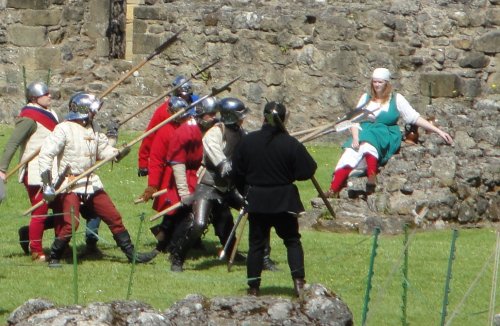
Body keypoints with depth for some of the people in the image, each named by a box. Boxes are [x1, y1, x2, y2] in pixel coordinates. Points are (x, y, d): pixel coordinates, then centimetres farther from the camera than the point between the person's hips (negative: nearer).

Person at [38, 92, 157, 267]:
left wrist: (119, 153, -1)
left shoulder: (92, 131, 12)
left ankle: (131, 254, 15)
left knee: (114, 217, 6)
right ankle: (54, 258, -2)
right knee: (70, 223, -20)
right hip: (70, 186, -7)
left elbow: (103, 151, 21)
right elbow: (45, 155, -16)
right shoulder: (64, 129, -12)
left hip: (91, 184, 7)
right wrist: (47, 184, -23)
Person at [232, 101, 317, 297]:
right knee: (292, 240, 9)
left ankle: (253, 287, 9)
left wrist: (246, 191, 18)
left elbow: (237, 172, 3)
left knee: (256, 243, 9)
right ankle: (298, 281, -4)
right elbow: (307, 171, -10)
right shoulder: (290, 144, -13)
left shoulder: (248, 142, -5)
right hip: (284, 200, -1)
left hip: (256, 200, 1)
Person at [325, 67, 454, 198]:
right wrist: (355, 138, -10)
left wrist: (438, 131, -4)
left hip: (386, 138, -3)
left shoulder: (396, 99, 8)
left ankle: (372, 176, -54)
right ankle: (333, 191, -41)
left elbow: (415, 118, 4)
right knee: (350, 153, -28)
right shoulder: (366, 98, 17)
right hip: (364, 135, 3)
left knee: (369, 139, -38)